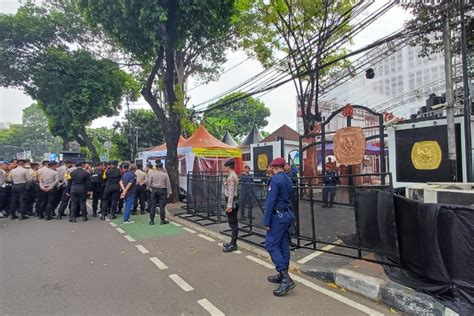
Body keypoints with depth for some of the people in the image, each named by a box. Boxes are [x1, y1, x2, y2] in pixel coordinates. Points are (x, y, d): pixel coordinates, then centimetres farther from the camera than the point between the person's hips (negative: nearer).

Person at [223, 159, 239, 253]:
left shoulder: (231, 177, -17)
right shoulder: (234, 175, 13)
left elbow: (231, 193, -22)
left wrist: (229, 206, -23)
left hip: (231, 202, -10)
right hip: (234, 201, 10)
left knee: (233, 224, -4)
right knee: (234, 223, 16)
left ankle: (233, 245, 4)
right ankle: (233, 242, 26)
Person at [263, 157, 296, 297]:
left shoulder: (275, 179, -16)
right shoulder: (288, 179, 11)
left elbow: (270, 201, -20)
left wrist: (266, 221, -17)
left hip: (278, 216, -9)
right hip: (287, 214, 9)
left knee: (271, 244, -6)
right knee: (283, 245, 14)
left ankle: (286, 279, -9)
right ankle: (282, 275, 24)